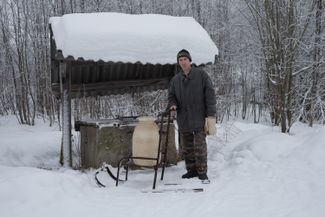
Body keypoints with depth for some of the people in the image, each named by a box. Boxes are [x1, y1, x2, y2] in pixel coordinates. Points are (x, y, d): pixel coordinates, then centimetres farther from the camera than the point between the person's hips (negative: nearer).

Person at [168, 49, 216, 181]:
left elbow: (210, 94, -5)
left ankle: (202, 172, 2)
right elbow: (171, 95, 19)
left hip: (199, 117, -5)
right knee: (187, 147, 10)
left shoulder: (201, 74, -1)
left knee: (200, 146, -6)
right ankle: (191, 170, 21)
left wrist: (211, 113, -11)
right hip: (183, 119, 5)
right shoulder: (175, 79, 11)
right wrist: (173, 104, -5)